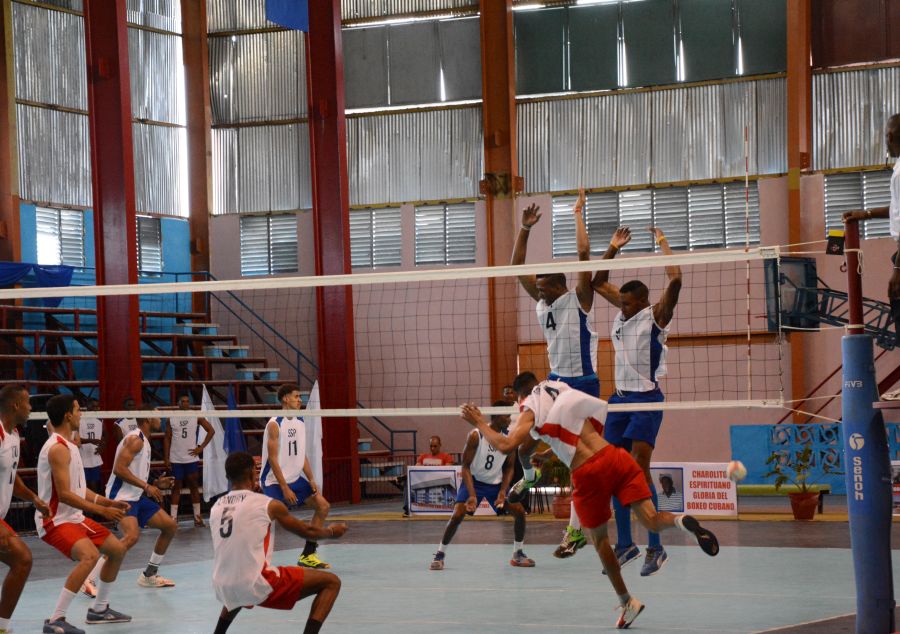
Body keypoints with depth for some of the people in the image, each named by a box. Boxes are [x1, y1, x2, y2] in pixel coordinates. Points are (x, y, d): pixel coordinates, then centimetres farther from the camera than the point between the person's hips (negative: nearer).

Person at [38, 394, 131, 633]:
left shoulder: (68, 446, 13)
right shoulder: (58, 448, -20)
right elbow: (64, 494, -25)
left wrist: (107, 502, 11)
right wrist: (102, 511, -23)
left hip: (74, 517, 11)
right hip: (55, 520, -11)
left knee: (117, 549, 17)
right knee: (90, 555, -33)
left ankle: (99, 609, 28)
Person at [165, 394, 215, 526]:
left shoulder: (196, 417, 2)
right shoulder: (171, 418, 3)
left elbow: (211, 431, 5)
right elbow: (167, 439, 5)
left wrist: (201, 447, -2)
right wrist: (166, 458, -1)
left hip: (192, 457, 0)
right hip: (175, 459, 0)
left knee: (194, 486, 5)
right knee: (176, 487, 3)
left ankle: (197, 517, 10)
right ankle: (173, 518, 3)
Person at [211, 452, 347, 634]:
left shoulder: (216, 507, 12)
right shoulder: (268, 504, -2)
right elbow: (307, 531, 13)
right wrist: (331, 531, 33)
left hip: (224, 589, 7)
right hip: (258, 586, -7)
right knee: (331, 582, 3)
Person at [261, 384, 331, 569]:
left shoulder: (300, 423, 8)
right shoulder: (275, 424, -15)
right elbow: (272, 459, -18)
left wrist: (311, 480, 2)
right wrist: (285, 488, -20)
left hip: (295, 478, 8)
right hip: (274, 481, -8)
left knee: (323, 506, 5)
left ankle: (307, 555, 13)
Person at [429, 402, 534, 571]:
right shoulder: (475, 436, -21)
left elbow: (509, 467, 2)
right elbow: (466, 466, -17)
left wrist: (503, 491, -12)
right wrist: (472, 495, -27)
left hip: (497, 483, 4)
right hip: (474, 481, -4)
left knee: (519, 511, -9)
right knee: (457, 515, -21)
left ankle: (518, 555, 10)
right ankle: (440, 554, -3)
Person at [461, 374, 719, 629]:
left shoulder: (531, 411, 6)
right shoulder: (566, 393, 22)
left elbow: (505, 445, -6)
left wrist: (480, 423, 9)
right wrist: (548, 453, 42)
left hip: (587, 475, -3)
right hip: (614, 455, 3)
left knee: (599, 539, 16)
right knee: (652, 521, -2)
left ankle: (626, 602, 19)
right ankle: (683, 521, -36)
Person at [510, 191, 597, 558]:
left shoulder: (579, 299, -10)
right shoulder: (542, 301, 6)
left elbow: (584, 252, -19)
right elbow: (517, 267, 5)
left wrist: (578, 214, -11)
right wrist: (525, 229, -3)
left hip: (583, 384, -6)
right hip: (555, 381, 6)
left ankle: (576, 530, -2)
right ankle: (530, 474, 31)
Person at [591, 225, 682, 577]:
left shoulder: (656, 315, -6)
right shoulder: (624, 312, 12)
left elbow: (675, 280, -19)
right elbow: (599, 283, 23)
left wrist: (662, 242, -9)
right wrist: (614, 247, 16)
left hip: (646, 399, -7)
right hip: (620, 396, 7)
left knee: (639, 470, -16)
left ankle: (656, 548, -15)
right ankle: (625, 544, 13)